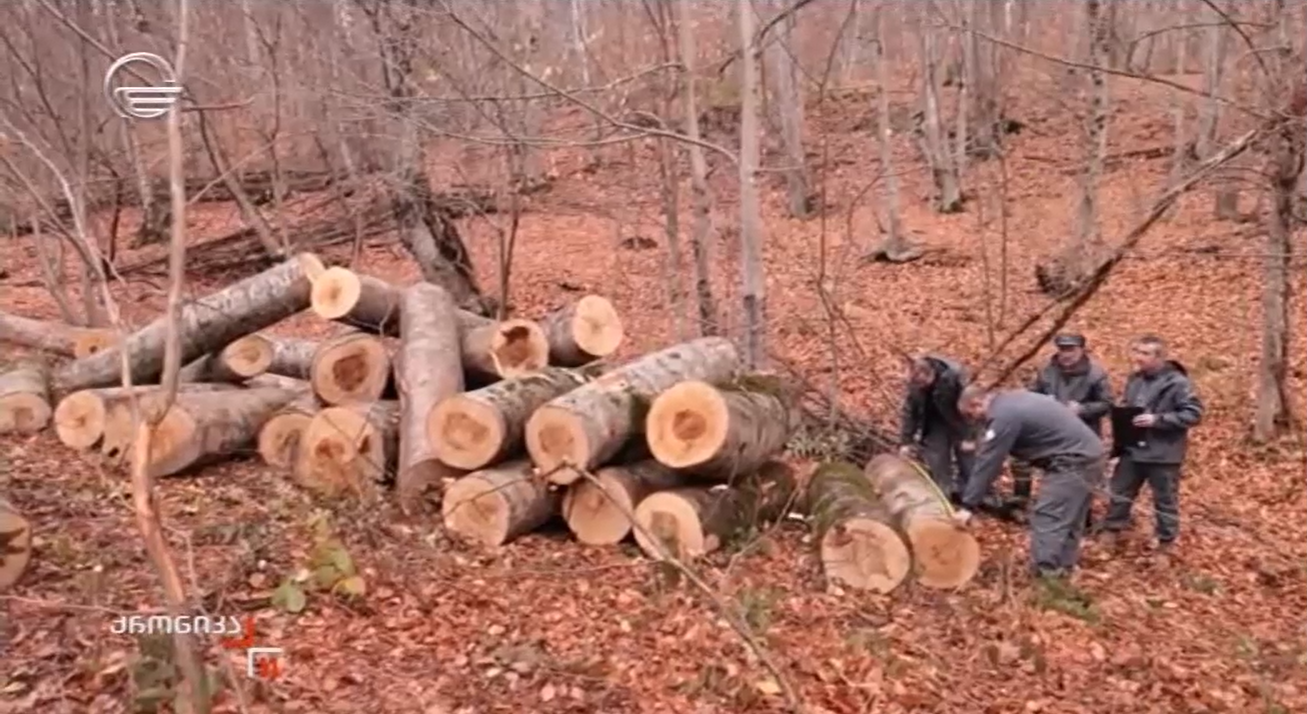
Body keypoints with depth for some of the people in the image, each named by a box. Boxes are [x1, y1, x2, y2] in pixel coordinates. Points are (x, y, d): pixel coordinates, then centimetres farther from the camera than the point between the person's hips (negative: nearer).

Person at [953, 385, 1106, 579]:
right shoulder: (1011, 400, 13)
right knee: (1068, 520, 16)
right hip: (1086, 454, 10)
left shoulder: (1003, 415, -16)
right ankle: (1061, 570, 23)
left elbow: (987, 463, -17)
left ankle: (1045, 576, -8)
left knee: (1046, 519, -9)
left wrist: (968, 506, -14)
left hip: (1073, 460, -10)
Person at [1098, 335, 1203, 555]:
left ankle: (1166, 542, 24)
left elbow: (1194, 413, -18)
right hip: (1133, 449, 6)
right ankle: (1111, 532, 31)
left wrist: (1158, 419, -24)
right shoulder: (1135, 379, 5)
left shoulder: (1177, 383, -15)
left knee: (1165, 500, 9)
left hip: (1163, 453, -6)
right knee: (1119, 493, 15)